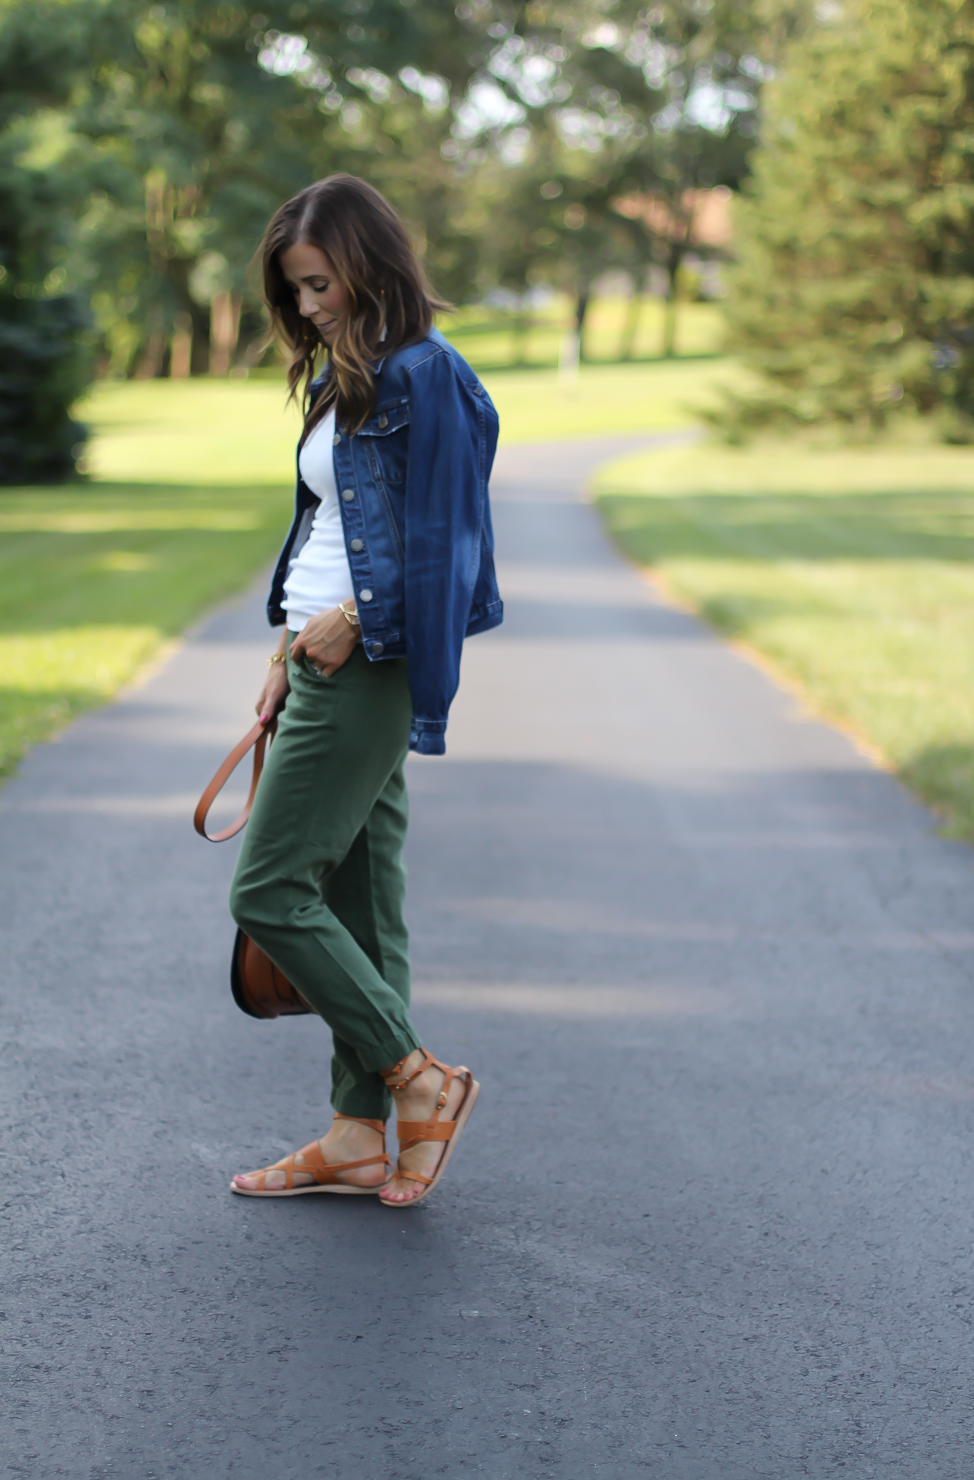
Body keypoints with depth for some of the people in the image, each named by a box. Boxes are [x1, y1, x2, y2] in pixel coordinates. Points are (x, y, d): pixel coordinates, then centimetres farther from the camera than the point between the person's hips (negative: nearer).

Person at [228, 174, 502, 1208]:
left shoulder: (422, 376, -13)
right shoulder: (346, 378, 17)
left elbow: (435, 543, -16)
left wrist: (353, 619, -12)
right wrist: (290, 653, 15)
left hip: (369, 668, -10)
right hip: (329, 661, 10)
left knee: (269, 890, -8)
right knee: (355, 900, 10)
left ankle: (418, 1079, 1)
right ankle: (359, 1139, 15)